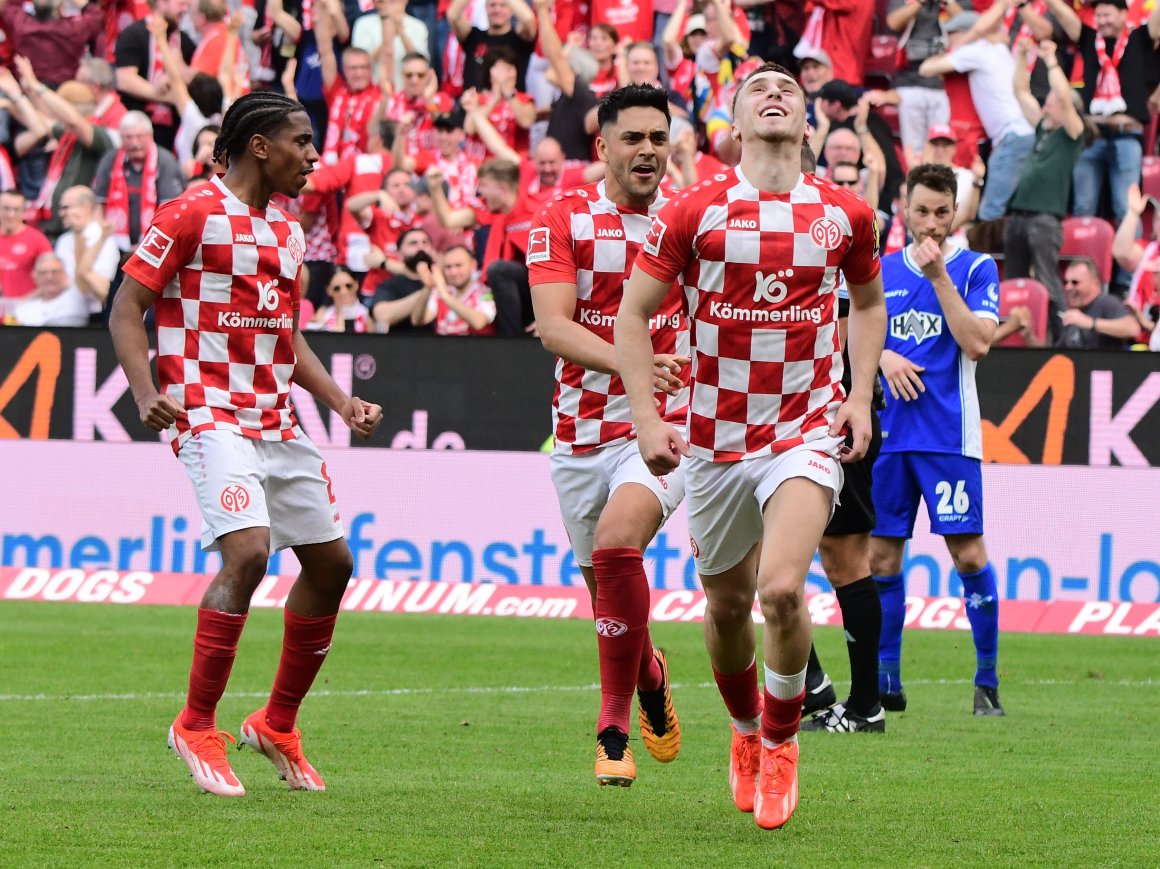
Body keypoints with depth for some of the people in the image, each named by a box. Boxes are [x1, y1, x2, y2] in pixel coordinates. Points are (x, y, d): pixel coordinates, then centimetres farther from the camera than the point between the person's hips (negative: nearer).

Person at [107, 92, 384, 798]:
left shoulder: (287, 230, 17)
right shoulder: (191, 215, -6)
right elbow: (126, 309, -6)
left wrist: (342, 402, 15)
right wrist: (147, 393, -21)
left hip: (276, 421, 9)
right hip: (211, 416, -9)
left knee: (331, 561, 8)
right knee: (248, 552, -24)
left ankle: (278, 726, 22)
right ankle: (196, 727, -13)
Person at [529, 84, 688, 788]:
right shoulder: (564, 220, -3)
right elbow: (553, 326, -15)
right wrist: (627, 361, -30)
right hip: (582, 431, 2)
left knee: (616, 544, -26)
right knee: (601, 578, 10)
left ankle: (615, 725, -17)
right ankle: (648, 676, 43)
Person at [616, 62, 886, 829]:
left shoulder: (845, 214, 0)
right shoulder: (694, 211, -4)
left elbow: (868, 301, 19)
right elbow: (634, 313, 1)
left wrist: (860, 397, 8)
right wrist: (647, 418, -7)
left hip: (808, 431, -1)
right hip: (716, 439, 1)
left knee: (781, 589, -21)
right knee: (728, 606, 12)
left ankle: (782, 743, 2)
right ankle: (745, 731, 41)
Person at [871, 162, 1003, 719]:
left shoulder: (976, 269, 1)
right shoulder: (881, 270, 11)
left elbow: (977, 342, -11)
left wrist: (939, 277, -15)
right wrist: (883, 356, -5)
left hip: (949, 434, -4)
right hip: (888, 434, 4)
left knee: (968, 553, -8)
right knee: (881, 556, 3)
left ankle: (987, 681, 2)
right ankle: (884, 682, 12)